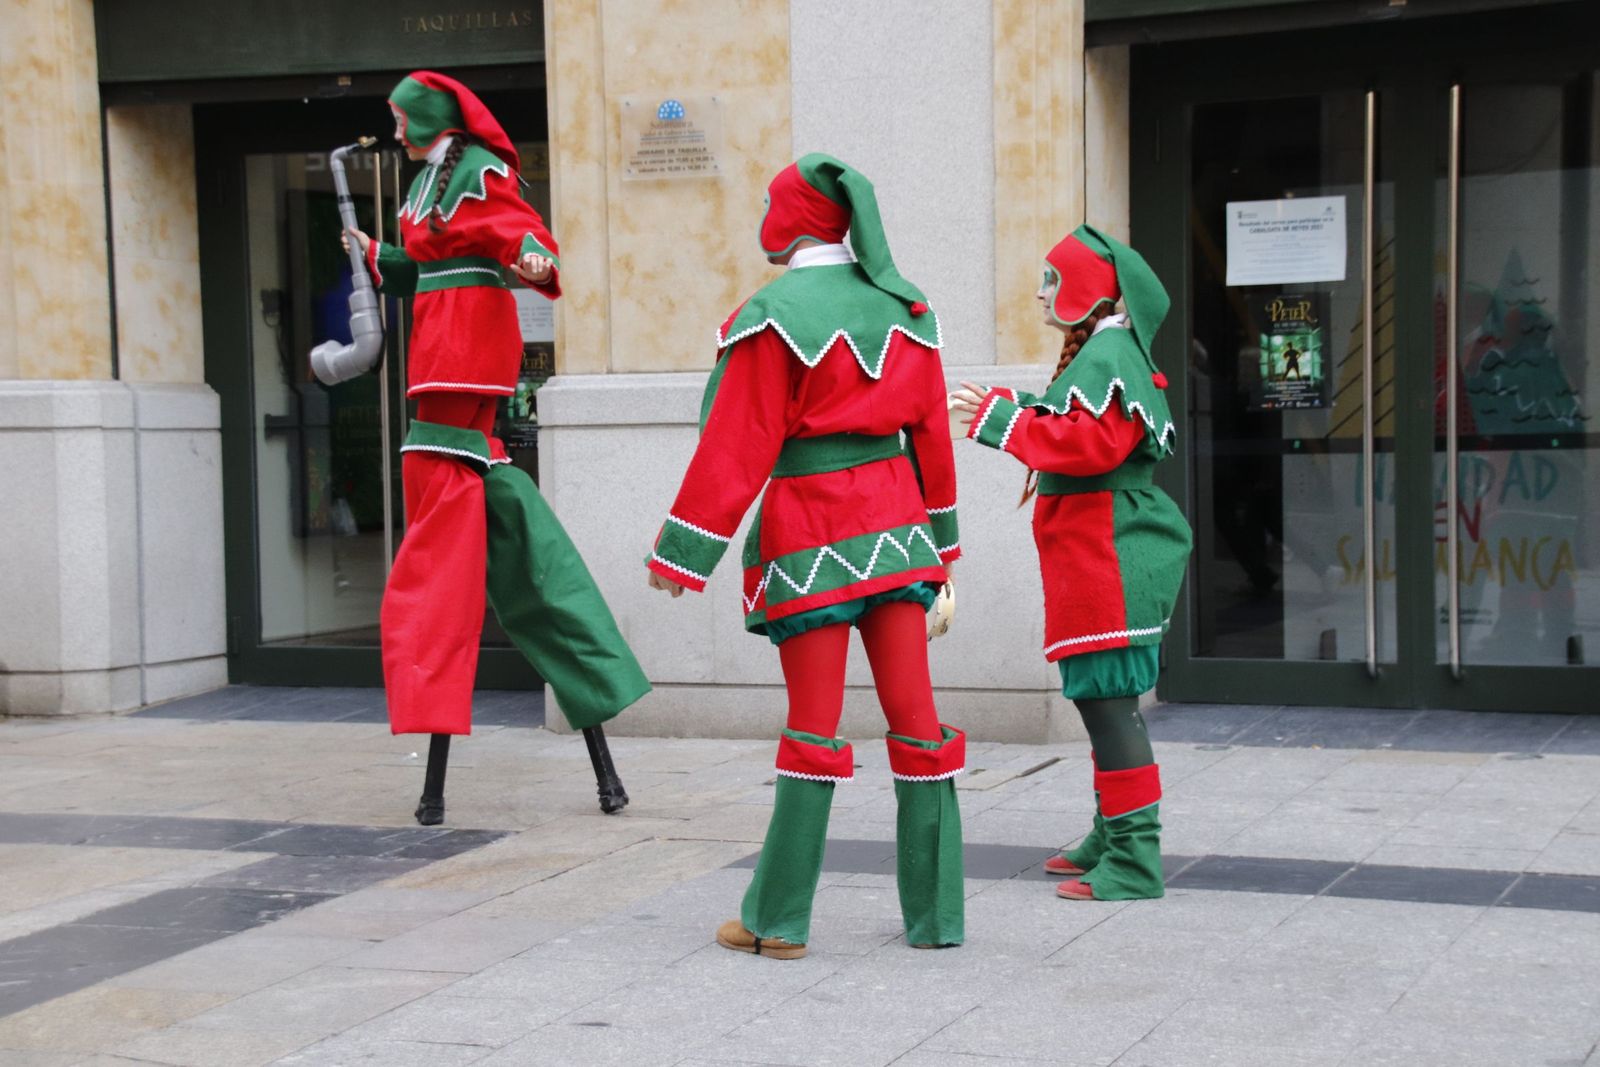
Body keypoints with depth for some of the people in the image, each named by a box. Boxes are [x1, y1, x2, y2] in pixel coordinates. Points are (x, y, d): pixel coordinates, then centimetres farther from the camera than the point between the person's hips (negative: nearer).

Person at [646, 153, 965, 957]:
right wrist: (938, 537, 23)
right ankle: (935, 914, 12)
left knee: (812, 728, -2)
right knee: (915, 719, 7)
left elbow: (737, 445, -11)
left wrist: (682, 550, -5)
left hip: (810, 536, -5)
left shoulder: (774, 315, -11)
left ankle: (778, 922, 6)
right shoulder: (903, 309, 7)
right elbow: (930, 433, 13)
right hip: (895, 529, 5)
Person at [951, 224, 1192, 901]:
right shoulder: (1094, 352, 20)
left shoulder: (1109, 355, -14)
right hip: (1091, 557, 11)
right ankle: (1112, 837, 27)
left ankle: (1133, 861, -10)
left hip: (1107, 557, -11)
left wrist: (1001, 419, -18)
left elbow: (1092, 443, -25)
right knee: (1105, 699, 17)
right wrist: (1006, 414, 11)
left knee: (1107, 699, -11)